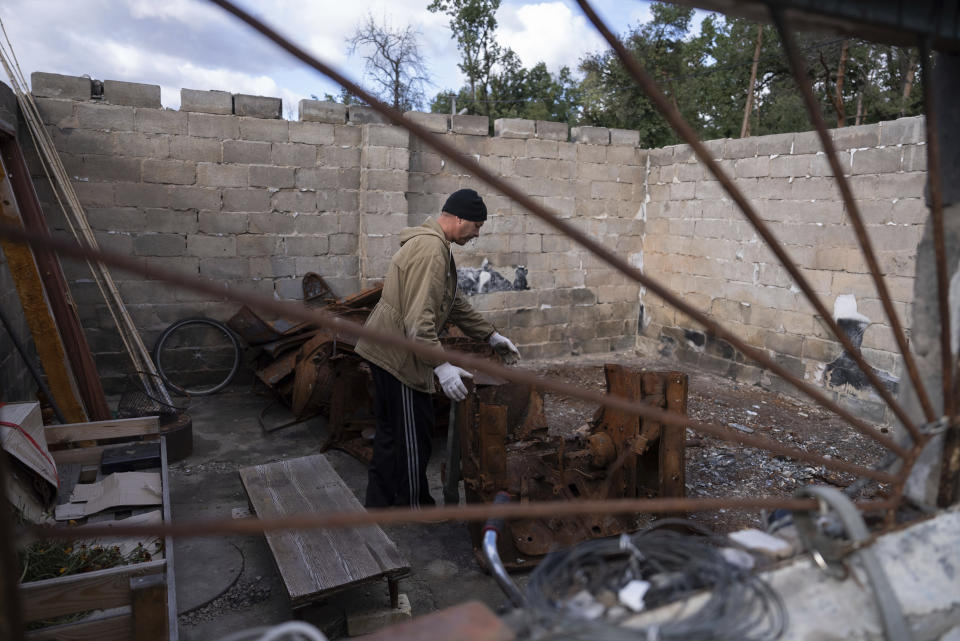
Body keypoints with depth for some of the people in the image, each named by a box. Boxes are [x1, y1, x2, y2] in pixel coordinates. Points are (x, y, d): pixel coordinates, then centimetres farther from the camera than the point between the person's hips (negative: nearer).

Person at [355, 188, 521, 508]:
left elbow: (455, 302, 21)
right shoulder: (430, 249, -21)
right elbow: (419, 317, -28)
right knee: (414, 433, 3)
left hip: (385, 350, 11)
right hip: (398, 353, -11)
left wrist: (491, 335, 19)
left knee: (390, 430, 19)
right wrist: (441, 365, -30)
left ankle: (380, 503, 32)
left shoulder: (438, 246, 15)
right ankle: (414, 506, 19)